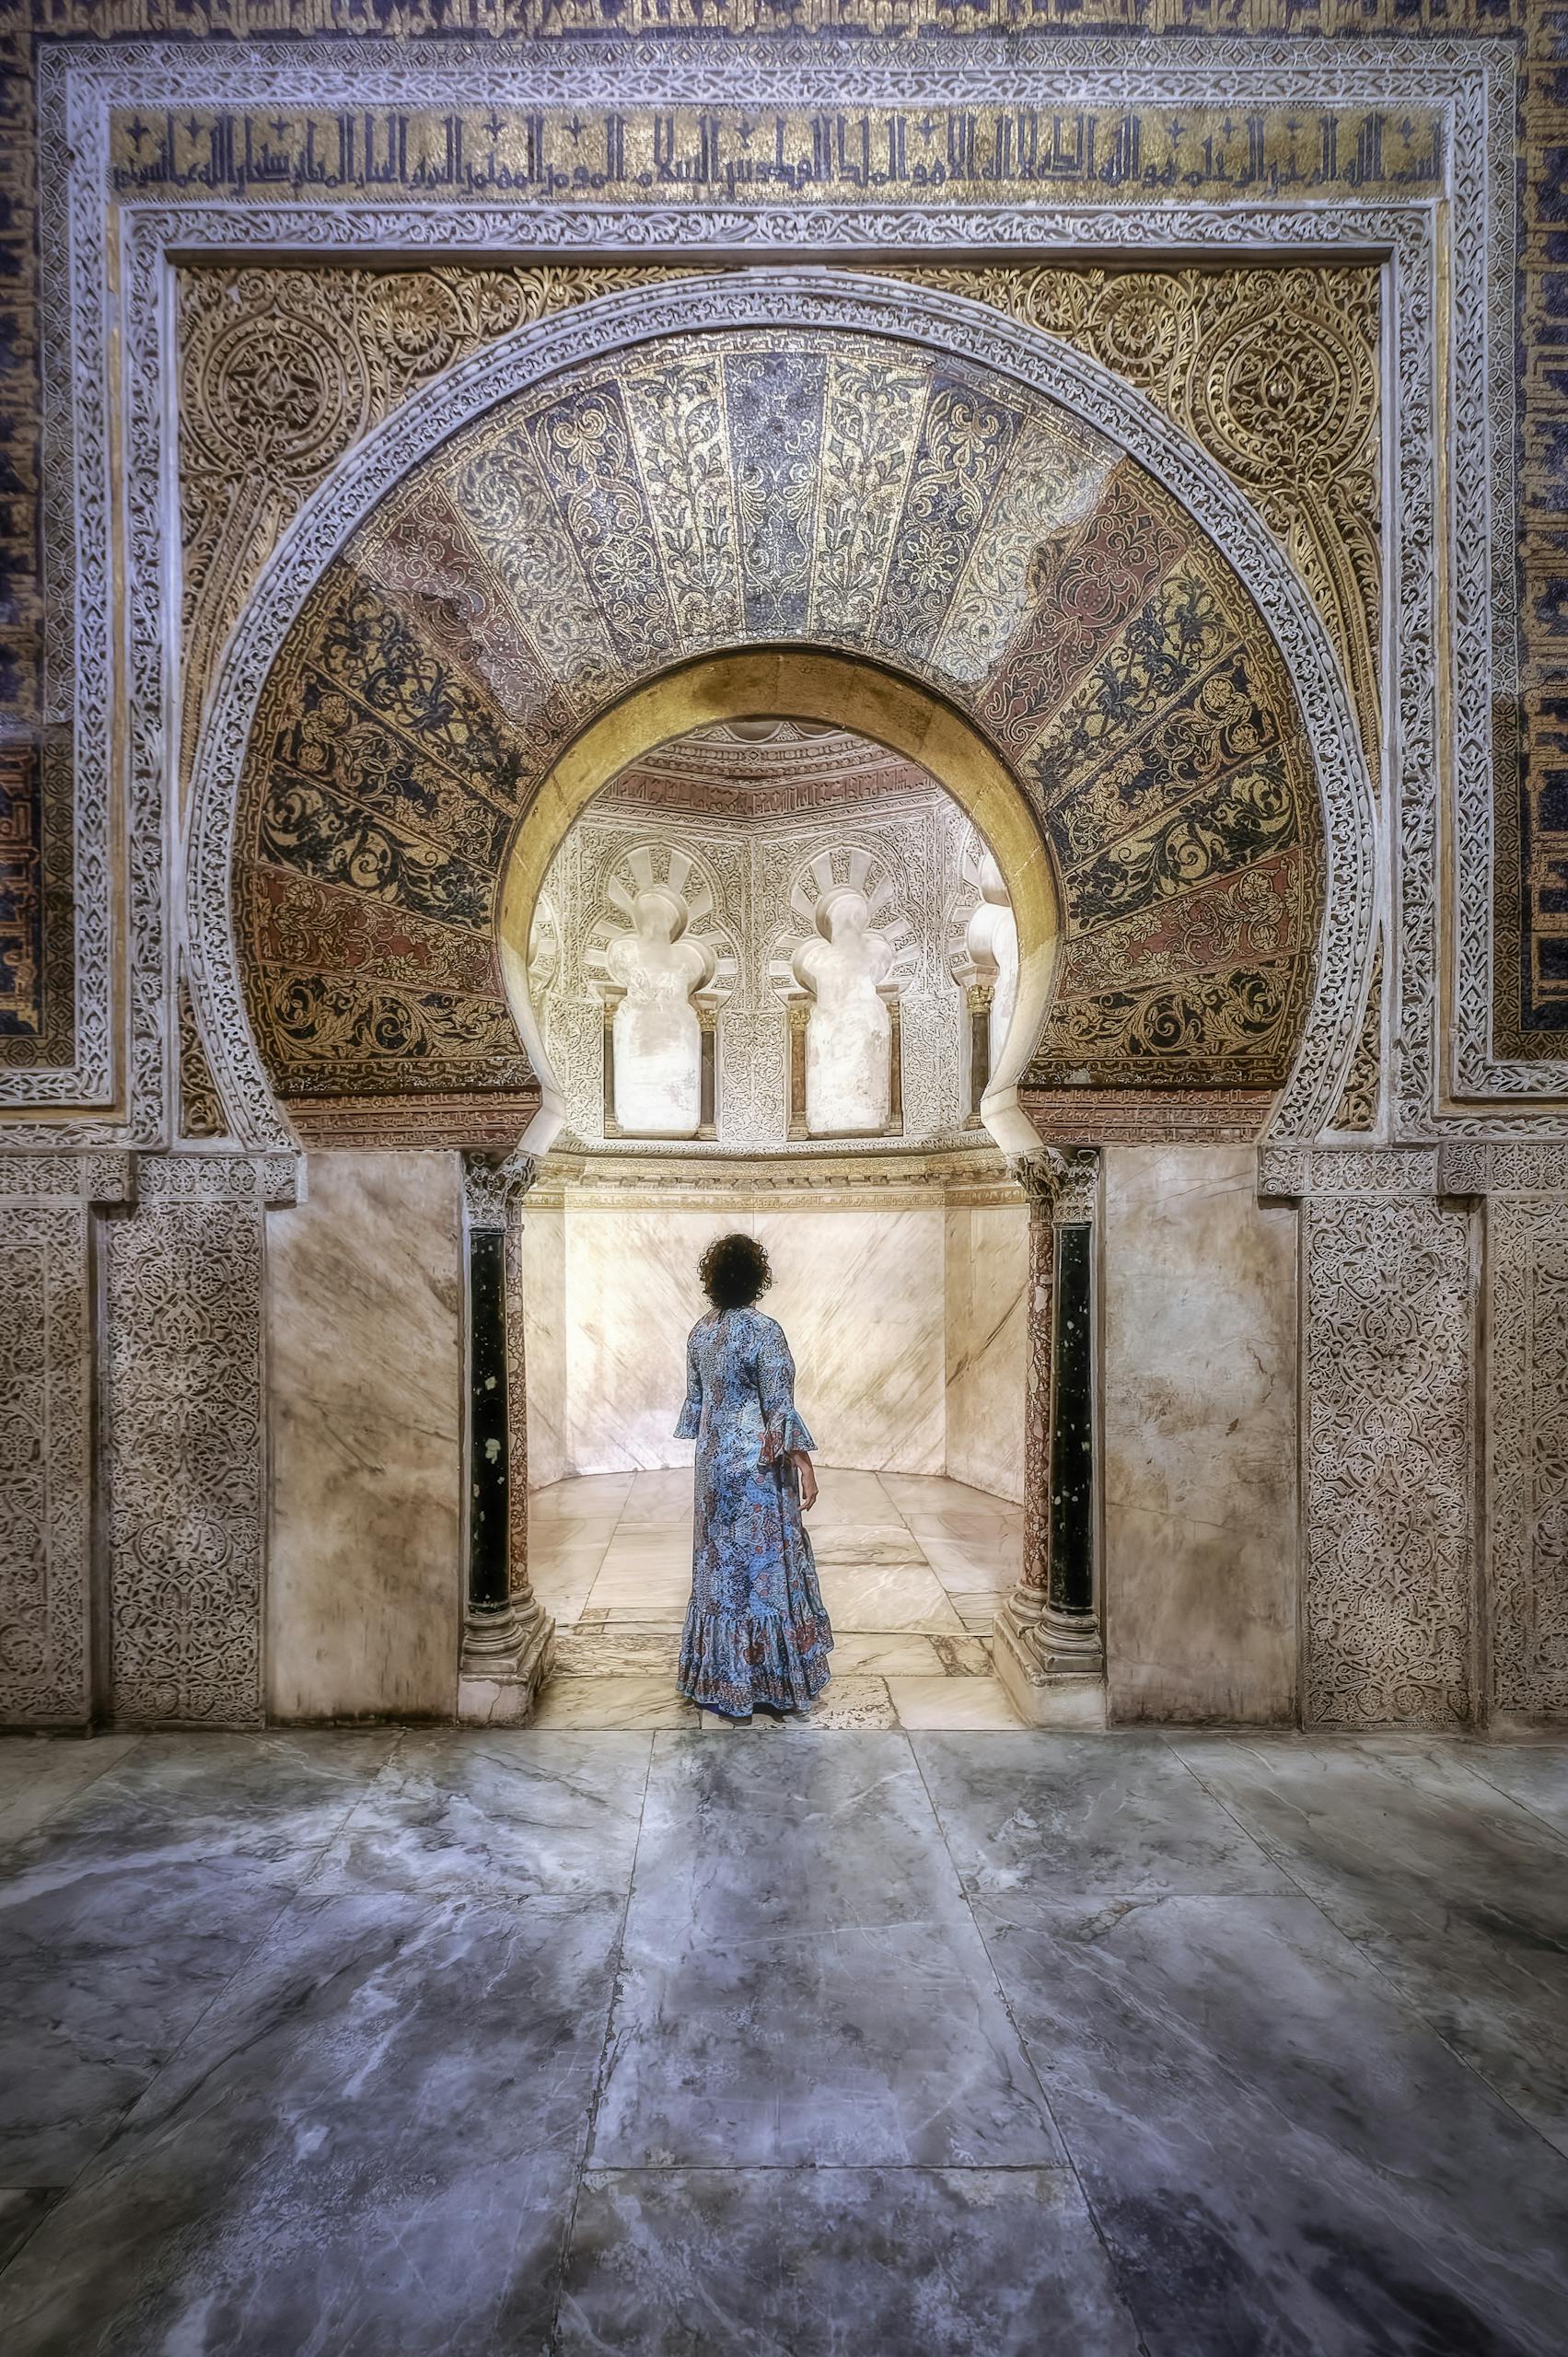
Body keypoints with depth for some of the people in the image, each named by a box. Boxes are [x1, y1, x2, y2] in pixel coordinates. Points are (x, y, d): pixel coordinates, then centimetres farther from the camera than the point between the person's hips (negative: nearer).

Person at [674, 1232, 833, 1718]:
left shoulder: (701, 1331, 3)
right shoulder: (764, 1330, -18)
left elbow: (694, 1399, 11)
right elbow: (780, 1406, -20)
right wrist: (804, 1466, -17)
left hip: (714, 1462, 7)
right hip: (757, 1467, -7)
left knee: (720, 1563, 15)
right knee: (763, 1565, 5)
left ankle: (717, 1681, 26)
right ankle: (767, 1681, 15)